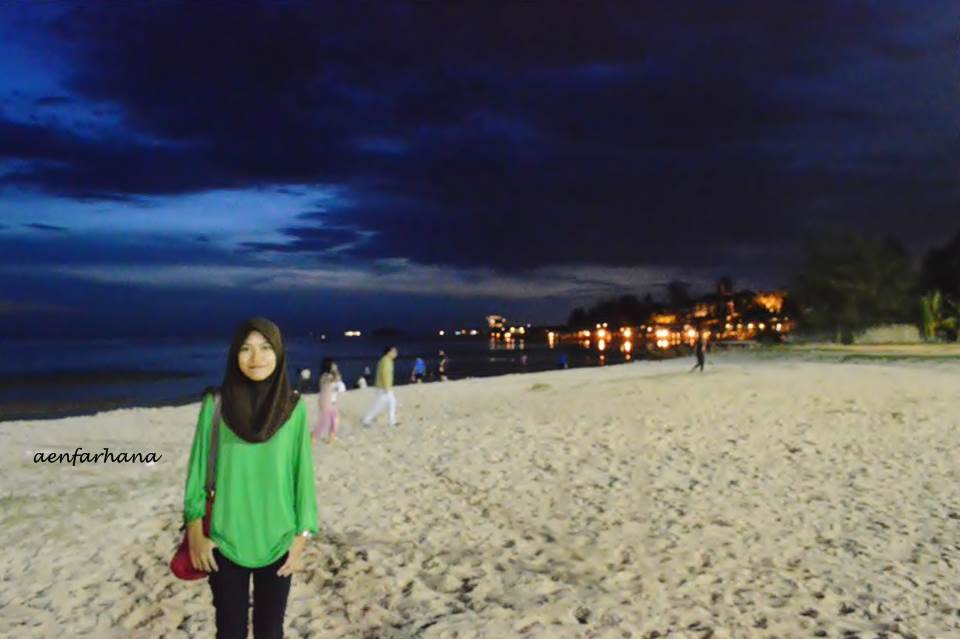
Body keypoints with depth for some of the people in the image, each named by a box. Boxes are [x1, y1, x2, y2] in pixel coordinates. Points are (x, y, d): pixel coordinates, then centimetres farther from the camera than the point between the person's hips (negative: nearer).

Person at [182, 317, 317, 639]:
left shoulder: (294, 407, -6)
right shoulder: (216, 403, -8)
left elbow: (303, 472, -1)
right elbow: (199, 468, -2)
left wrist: (302, 535, 0)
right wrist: (195, 532, -3)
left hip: (277, 541, 1)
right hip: (225, 541, 0)